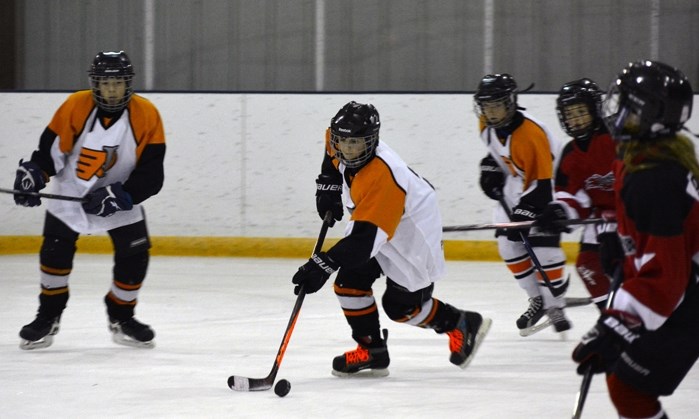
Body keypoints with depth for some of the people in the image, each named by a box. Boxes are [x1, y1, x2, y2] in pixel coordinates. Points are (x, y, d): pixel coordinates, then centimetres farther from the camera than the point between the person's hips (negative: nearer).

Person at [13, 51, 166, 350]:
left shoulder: (146, 116, -17)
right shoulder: (76, 107, -17)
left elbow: (151, 175, -19)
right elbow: (50, 149, -10)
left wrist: (117, 196, -28)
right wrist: (32, 175, -26)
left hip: (120, 197, 0)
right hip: (70, 191, 0)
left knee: (134, 255, -6)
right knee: (55, 249, -9)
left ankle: (121, 317, 15)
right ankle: (48, 317, 8)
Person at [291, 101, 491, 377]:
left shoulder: (383, 177, -39)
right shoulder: (344, 147, -14)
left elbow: (365, 237, -43)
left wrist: (324, 265, -47)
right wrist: (328, 186, 6)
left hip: (412, 234, -8)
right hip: (371, 224, 8)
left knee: (402, 306, -2)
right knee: (349, 283, -4)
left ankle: (461, 325, 22)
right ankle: (372, 352, 7)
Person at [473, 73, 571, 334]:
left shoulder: (531, 135, -34)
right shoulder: (487, 124, -9)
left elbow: (541, 182, -33)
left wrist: (525, 210, -35)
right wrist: (490, 166, 6)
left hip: (544, 188, -8)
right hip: (513, 189, 8)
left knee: (543, 248, -14)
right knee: (509, 244, 3)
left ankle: (555, 306, -2)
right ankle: (537, 300, 16)